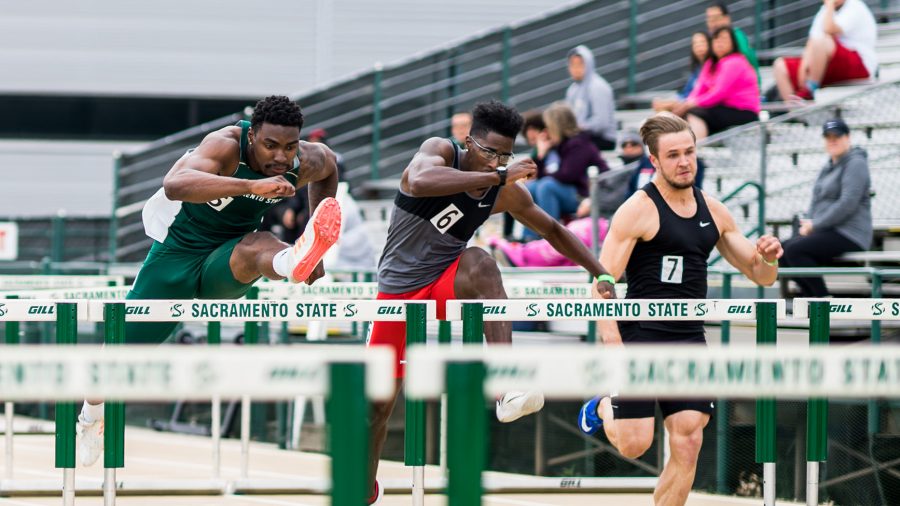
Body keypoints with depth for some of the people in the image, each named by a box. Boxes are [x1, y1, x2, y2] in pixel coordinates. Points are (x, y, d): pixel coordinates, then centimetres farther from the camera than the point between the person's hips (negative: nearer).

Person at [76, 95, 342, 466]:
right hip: (176, 255, -2)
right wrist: (252, 186, -59)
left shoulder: (306, 163, -13)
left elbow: (329, 166, 15)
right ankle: (92, 418, 40)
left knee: (258, 245, -34)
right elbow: (174, 185, -50)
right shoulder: (227, 146, -29)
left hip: (224, 268, 2)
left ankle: (295, 261, -71)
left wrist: (319, 245, 10)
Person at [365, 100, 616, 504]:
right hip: (398, 287, -1)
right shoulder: (439, 151, -16)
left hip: (446, 283, 1)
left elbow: (554, 232, 10)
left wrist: (601, 274, 3)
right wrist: (496, 177, -42)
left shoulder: (507, 194, -5)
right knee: (379, 402, 2)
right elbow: (420, 182, -40)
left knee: (479, 263, -35)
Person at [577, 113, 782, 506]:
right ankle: (603, 409, 28)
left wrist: (767, 258, -5)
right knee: (635, 444, -7)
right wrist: (614, 347, -21)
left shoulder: (713, 212, 11)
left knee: (688, 444, -4)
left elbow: (760, 276, 19)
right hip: (641, 338, -5)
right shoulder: (638, 210, -8)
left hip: (690, 340, 5)